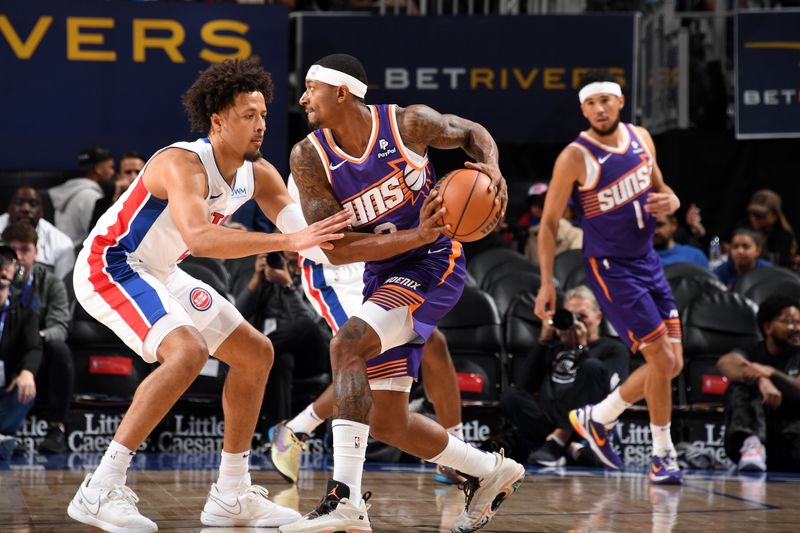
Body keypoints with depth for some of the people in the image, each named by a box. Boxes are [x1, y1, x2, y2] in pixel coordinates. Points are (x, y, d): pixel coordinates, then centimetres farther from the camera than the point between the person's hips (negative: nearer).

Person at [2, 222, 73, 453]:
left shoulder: (51, 283, 1)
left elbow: (59, 328, -13)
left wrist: (38, 336, -37)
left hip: (40, 364, 0)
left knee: (59, 350, -33)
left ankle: (56, 428, -31)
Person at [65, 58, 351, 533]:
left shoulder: (259, 174, -2)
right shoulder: (184, 165, -28)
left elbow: (310, 231, -1)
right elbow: (198, 237, -46)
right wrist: (287, 241, -51)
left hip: (159, 275, 10)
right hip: (108, 266, -10)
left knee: (256, 354, 10)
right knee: (187, 352, -31)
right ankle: (100, 491, -28)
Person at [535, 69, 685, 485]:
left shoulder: (641, 138, 3)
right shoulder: (575, 157, -15)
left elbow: (660, 190, 18)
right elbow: (549, 222, -10)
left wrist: (669, 202, -7)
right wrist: (547, 283, -15)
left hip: (648, 261, 7)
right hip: (609, 268, -7)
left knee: (671, 364, 7)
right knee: (662, 360, -11)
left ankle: (597, 419, 25)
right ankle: (663, 457, 5)